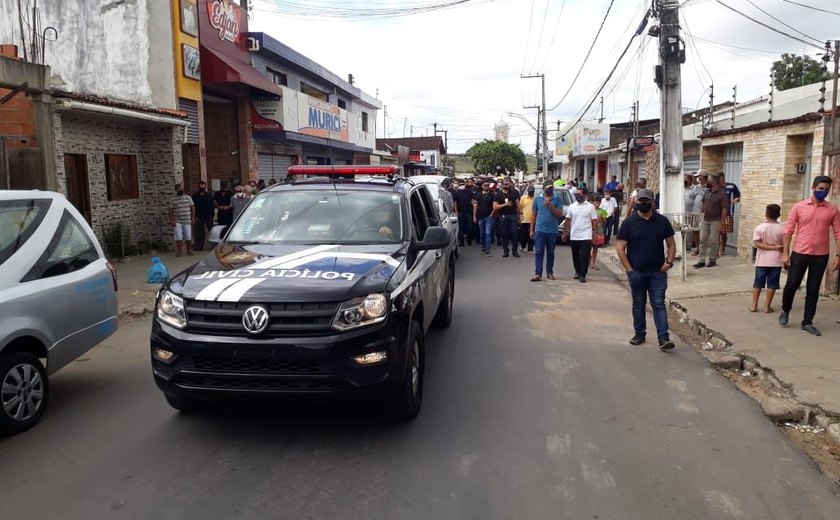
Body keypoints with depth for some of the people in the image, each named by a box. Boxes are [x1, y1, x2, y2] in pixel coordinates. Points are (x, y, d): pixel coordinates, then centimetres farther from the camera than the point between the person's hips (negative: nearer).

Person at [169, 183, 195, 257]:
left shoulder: (188, 197, 7)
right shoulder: (173, 200, 3)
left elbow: (192, 207, 8)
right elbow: (171, 210, 3)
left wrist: (193, 218, 1)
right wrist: (171, 220, -4)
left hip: (187, 221, 1)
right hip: (177, 222, -1)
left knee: (188, 237, 4)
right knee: (178, 237, -6)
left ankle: (189, 250, 17)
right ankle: (180, 251, 2)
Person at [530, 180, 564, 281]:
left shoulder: (558, 199, 1)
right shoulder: (537, 198, 4)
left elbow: (559, 214, -6)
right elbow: (534, 215, 8)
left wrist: (550, 204, -18)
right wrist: (531, 230, 5)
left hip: (552, 231, 0)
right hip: (539, 230, 0)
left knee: (550, 253, 10)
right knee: (539, 252, -6)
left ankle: (550, 273, 19)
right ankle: (538, 274, -9)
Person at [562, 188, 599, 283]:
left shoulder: (590, 207, 0)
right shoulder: (571, 207, 7)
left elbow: (594, 221, 1)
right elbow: (567, 221, 9)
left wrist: (594, 233, -5)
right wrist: (564, 232, 7)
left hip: (586, 236, -3)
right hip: (573, 236, 3)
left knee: (584, 257, -6)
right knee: (575, 256, 12)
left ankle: (582, 275, -1)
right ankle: (577, 271, 30)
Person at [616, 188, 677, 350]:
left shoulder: (662, 221, 3)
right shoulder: (629, 222, -2)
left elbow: (671, 244, 10)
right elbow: (620, 248, -3)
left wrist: (669, 262, -5)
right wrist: (629, 269, -8)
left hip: (658, 272, 0)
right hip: (636, 272, 0)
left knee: (659, 304, -2)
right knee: (638, 304, 11)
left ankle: (663, 338, -3)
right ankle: (639, 334, 24)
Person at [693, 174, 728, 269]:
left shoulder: (722, 194, -12)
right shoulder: (707, 192, 7)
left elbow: (724, 209, -13)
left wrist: (721, 223, -15)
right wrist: (703, 214, 13)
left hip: (715, 221, -6)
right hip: (705, 220, 6)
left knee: (713, 241, 2)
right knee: (702, 240, 4)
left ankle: (712, 260, 16)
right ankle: (701, 261, 7)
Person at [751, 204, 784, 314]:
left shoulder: (759, 228, -6)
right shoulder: (782, 229, -5)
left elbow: (757, 244, -13)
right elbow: (785, 246, -3)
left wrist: (771, 247, -11)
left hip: (762, 261, 0)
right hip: (776, 261, 0)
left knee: (758, 283, 9)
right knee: (772, 284, 6)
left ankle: (754, 305, 9)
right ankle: (767, 306, 7)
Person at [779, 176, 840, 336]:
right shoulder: (798, 207, -1)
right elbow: (789, 230, -1)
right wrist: (785, 253, -5)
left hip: (821, 256, 1)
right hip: (799, 254, -1)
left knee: (813, 289, 7)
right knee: (792, 285, 2)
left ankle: (807, 322, 16)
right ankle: (785, 310, 29)